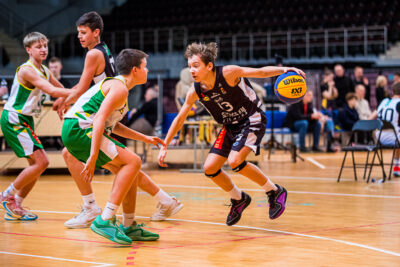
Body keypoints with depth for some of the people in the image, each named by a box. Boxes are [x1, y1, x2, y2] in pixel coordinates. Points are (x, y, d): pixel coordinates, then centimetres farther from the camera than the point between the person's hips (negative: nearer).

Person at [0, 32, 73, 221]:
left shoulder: (44, 71, 10)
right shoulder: (26, 70, -19)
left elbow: (62, 89, 21)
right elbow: (53, 91, -30)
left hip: (25, 120, 9)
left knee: (36, 164, 7)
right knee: (41, 162, -15)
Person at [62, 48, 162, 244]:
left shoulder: (116, 85, 23)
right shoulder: (120, 88, -9)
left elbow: (112, 125, 33)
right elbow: (100, 118, -22)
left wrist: (145, 138, 35)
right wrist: (93, 157, -28)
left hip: (76, 132, 10)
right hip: (79, 129, -10)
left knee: (130, 169, 13)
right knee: (133, 162, -15)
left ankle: (129, 227, 17)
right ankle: (104, 221, -19)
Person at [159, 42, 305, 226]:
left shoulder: (228, 73, -25)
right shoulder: (195, 92, -10)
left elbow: (260, 72, -17)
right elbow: (179, 119, 3)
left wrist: (284, 70, -34)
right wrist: (164, 146, 3)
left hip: (252, 121, -6)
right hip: (230, 126, 6)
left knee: (234, 161, -27)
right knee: (210, 169, -2)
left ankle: (275, 192, -8)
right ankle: (239, 199, 23)